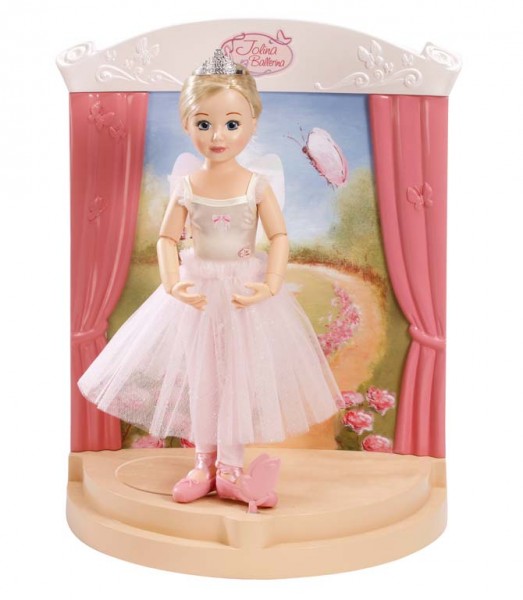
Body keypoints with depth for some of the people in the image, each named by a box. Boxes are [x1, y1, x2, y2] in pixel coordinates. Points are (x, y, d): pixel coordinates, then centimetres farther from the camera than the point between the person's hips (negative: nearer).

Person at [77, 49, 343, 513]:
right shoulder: (186, 187, -4)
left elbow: (280, 236, -7)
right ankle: (204, 462, 27)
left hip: (245, 290, -1)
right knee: (198, 375, 9)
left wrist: (270, 284, -19)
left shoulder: (257, 186, -8)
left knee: (239, 376, 4)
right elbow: (167, 238, 0)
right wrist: (172, 282, -15)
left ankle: (230, 467, 20)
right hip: (197, 292, 2)